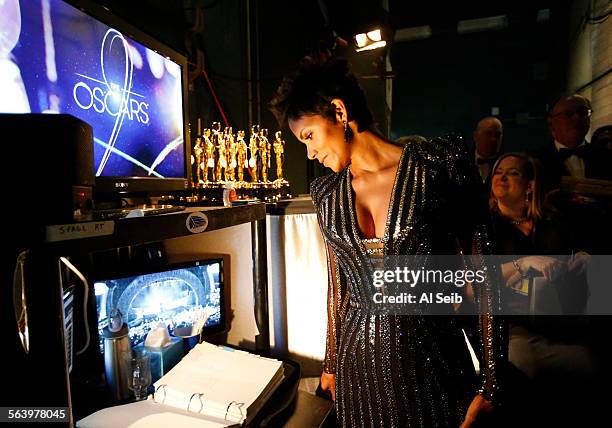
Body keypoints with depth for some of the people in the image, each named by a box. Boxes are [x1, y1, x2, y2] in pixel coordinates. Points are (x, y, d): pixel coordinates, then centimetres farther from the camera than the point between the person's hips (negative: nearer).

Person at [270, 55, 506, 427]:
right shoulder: (327, 194, 2)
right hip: (359, 363, 4)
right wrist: (332, 364, 17)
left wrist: (491, 383, -7)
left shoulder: (440, 162, -10)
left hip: (430, 358, -3)